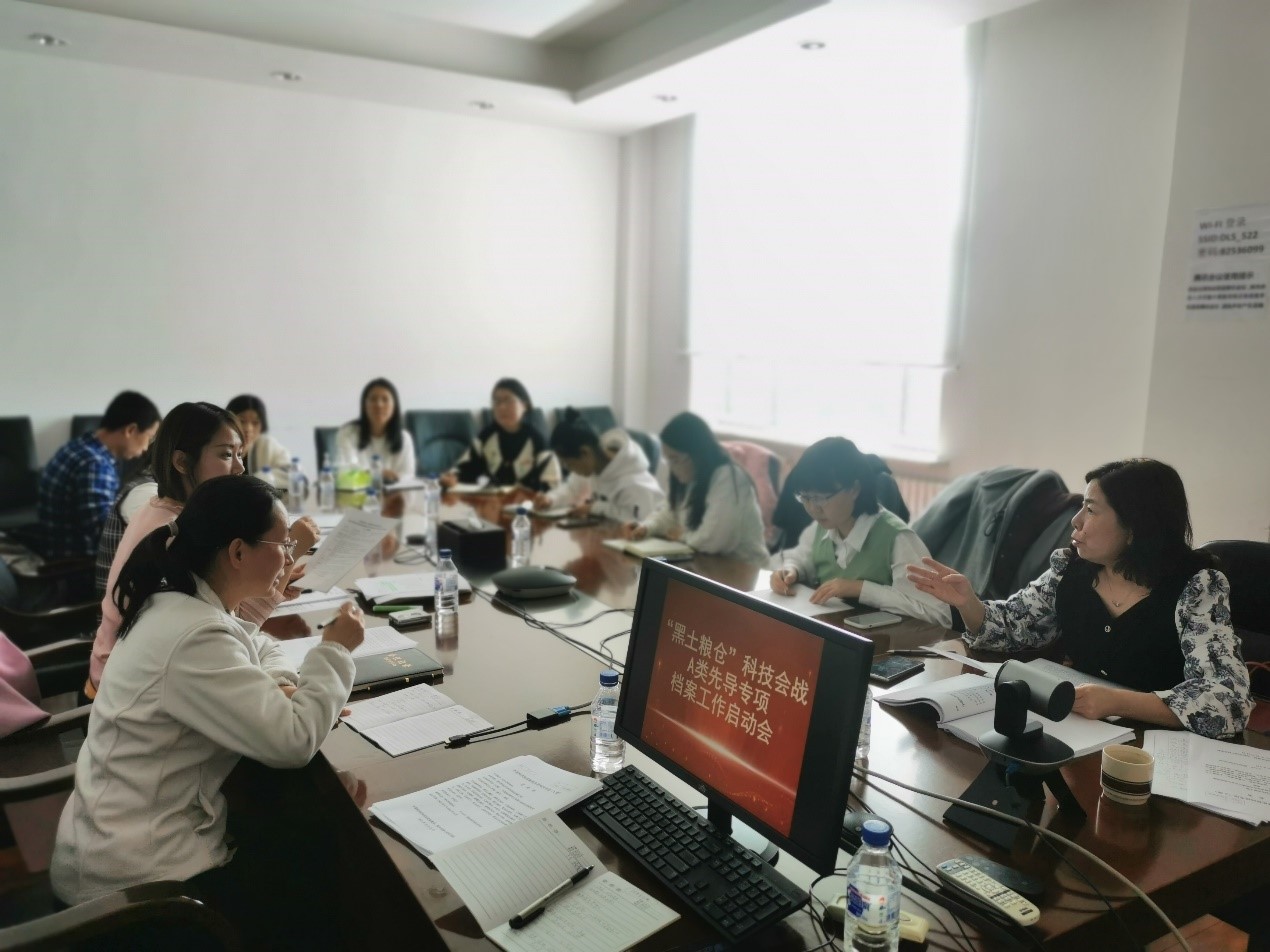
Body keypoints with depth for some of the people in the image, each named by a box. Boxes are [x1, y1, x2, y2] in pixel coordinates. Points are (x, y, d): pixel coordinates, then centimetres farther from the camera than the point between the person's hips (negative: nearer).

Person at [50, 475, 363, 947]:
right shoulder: (193, 637, -28)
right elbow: (293, 741, -29)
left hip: (139, 832, 9)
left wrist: (285, 686, -3)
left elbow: (257, 645, 19)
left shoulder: (183, 604, 2)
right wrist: (334, 651, -15)